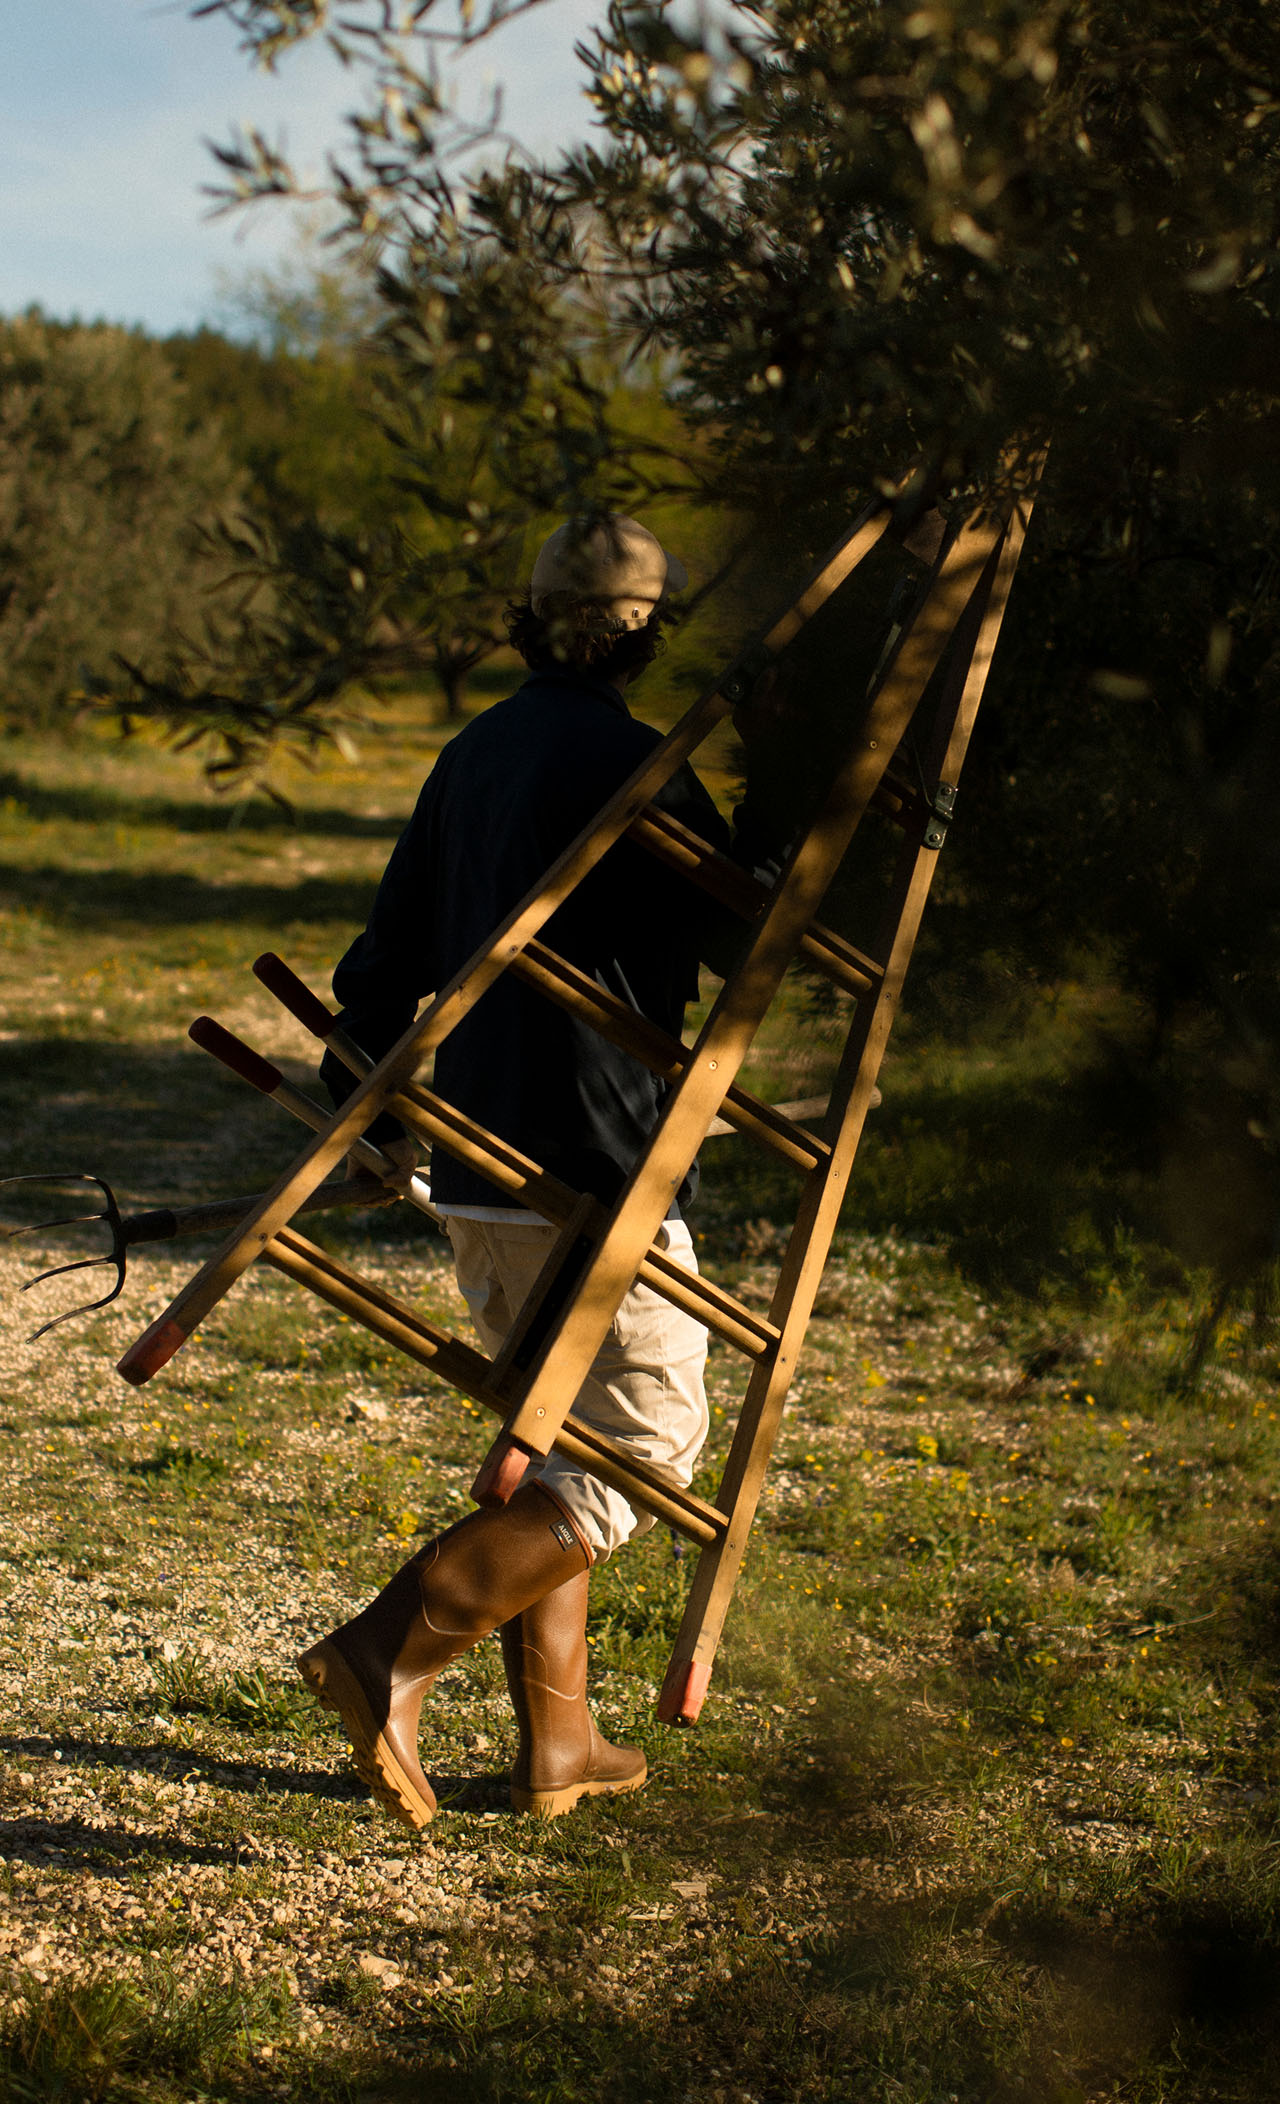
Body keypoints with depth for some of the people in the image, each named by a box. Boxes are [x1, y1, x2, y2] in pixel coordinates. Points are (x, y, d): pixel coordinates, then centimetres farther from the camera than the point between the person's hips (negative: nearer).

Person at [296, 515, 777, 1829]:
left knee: (546, 1436, 18)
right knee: (644, 1449, 0)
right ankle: (392, 1652, -12)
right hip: (594, 1169, -8)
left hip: (472, 1160, 8)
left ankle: (556, 1740, 20)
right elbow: (743, 940, -6)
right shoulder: (633, 763, -13)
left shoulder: (472, 755, 11)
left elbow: (392, 948, 16)